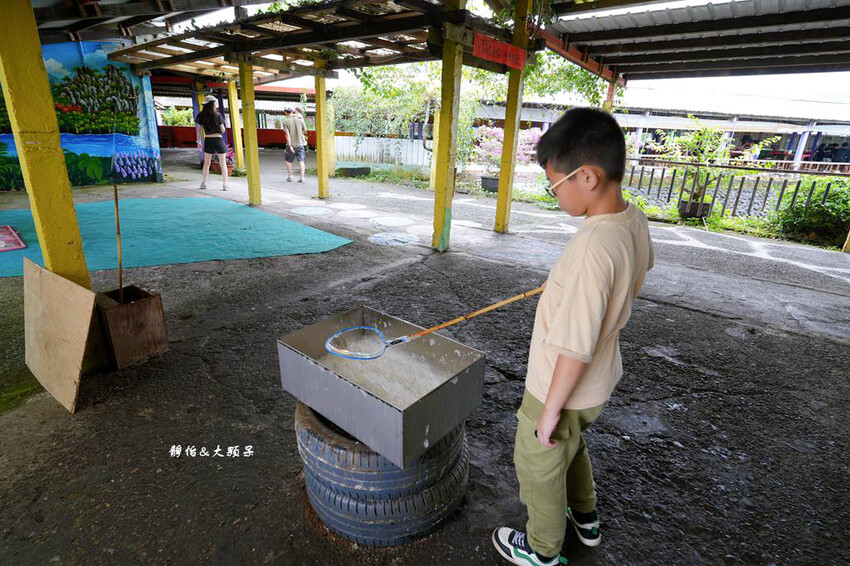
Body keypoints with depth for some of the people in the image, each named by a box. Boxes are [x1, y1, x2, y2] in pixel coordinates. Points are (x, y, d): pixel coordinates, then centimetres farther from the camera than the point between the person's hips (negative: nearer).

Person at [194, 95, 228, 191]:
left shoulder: (202, 116, 0)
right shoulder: (218, 115, -9)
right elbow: (222, 130, -8)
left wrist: (198, 141, 9)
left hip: (208, 141, 3)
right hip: (218, 140, -3)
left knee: (206, 163, 16)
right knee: (223, 164, 4)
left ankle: (204, 183, 16)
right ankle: (225, 185, 1)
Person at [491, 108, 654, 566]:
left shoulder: (593, 246, -35)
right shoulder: (635, 221, -6)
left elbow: (576, 347, -31)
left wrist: (551, 409, -18)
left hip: (565, 390, -9)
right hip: (599, 381, 9)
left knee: (540, 467, 18)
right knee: (569, 447, 34)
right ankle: (586, 520, 59)